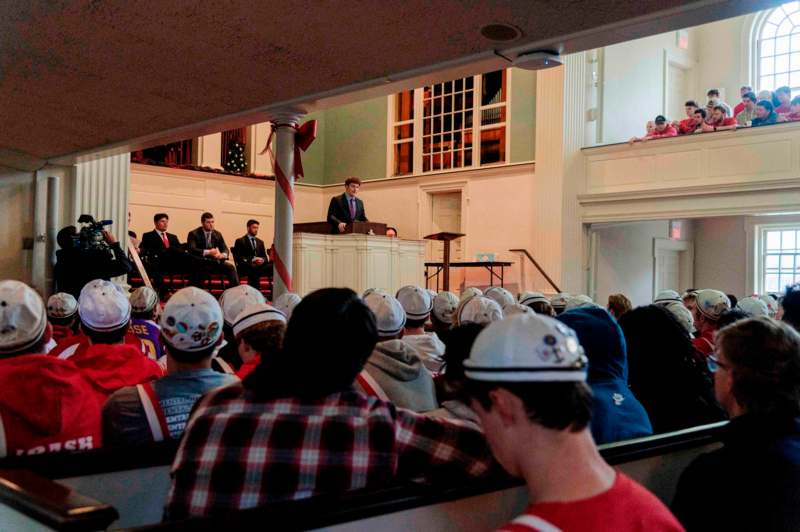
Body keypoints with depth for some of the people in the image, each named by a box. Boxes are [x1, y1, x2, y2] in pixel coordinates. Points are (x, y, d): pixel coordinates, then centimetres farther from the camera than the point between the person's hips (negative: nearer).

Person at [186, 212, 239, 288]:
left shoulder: (217, 234, 13)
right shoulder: (193, 234, -2)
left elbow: (225, 249, 8)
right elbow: (191, 249, -17)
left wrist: (223, 255, -19)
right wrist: (207, 252, -31)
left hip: (214, 262, 4)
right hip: (199, 262, -4)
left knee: (231, 267, -20)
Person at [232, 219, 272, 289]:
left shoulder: (260, 242, 25)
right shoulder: (240, 241, 8)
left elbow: (265, 257, 18)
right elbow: (238, 258, -4)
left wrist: (262, 260, -7)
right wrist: (252, 260, -16)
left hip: (259, 265, 5)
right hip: (245, 267, -5)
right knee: (254, 270, -41)